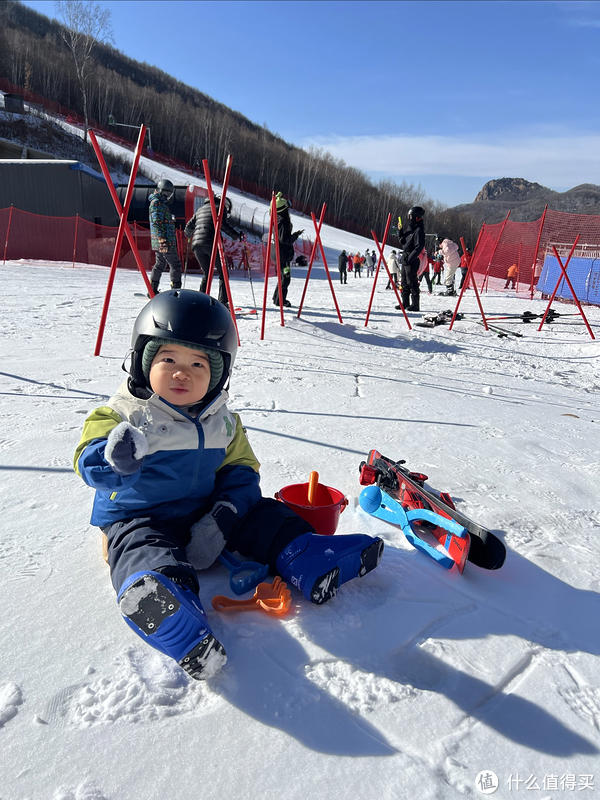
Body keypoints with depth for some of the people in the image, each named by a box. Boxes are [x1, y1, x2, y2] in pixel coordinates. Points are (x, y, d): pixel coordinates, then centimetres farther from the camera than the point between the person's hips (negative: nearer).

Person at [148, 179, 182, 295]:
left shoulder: (162, 204, 23)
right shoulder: (157, 203, -10)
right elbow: (156, 222, -20)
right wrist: (162, 240, -27)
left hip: (159, 242, 10)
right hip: (165, 241, -10)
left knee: (160, 264, 14)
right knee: (175, 265, -7)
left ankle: (152, 290, 18)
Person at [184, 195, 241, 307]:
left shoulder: (201, 209, 28)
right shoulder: (220, 207, 9)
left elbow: (189, 225, 28)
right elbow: (223, 224, -9)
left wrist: (188, 234, 48)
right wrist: (236, 236, -8)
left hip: (197, 244, 6)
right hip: (212, 243, -6)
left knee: (206, 274, 17)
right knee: (222, 273, 1)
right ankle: (223, 303, -8)